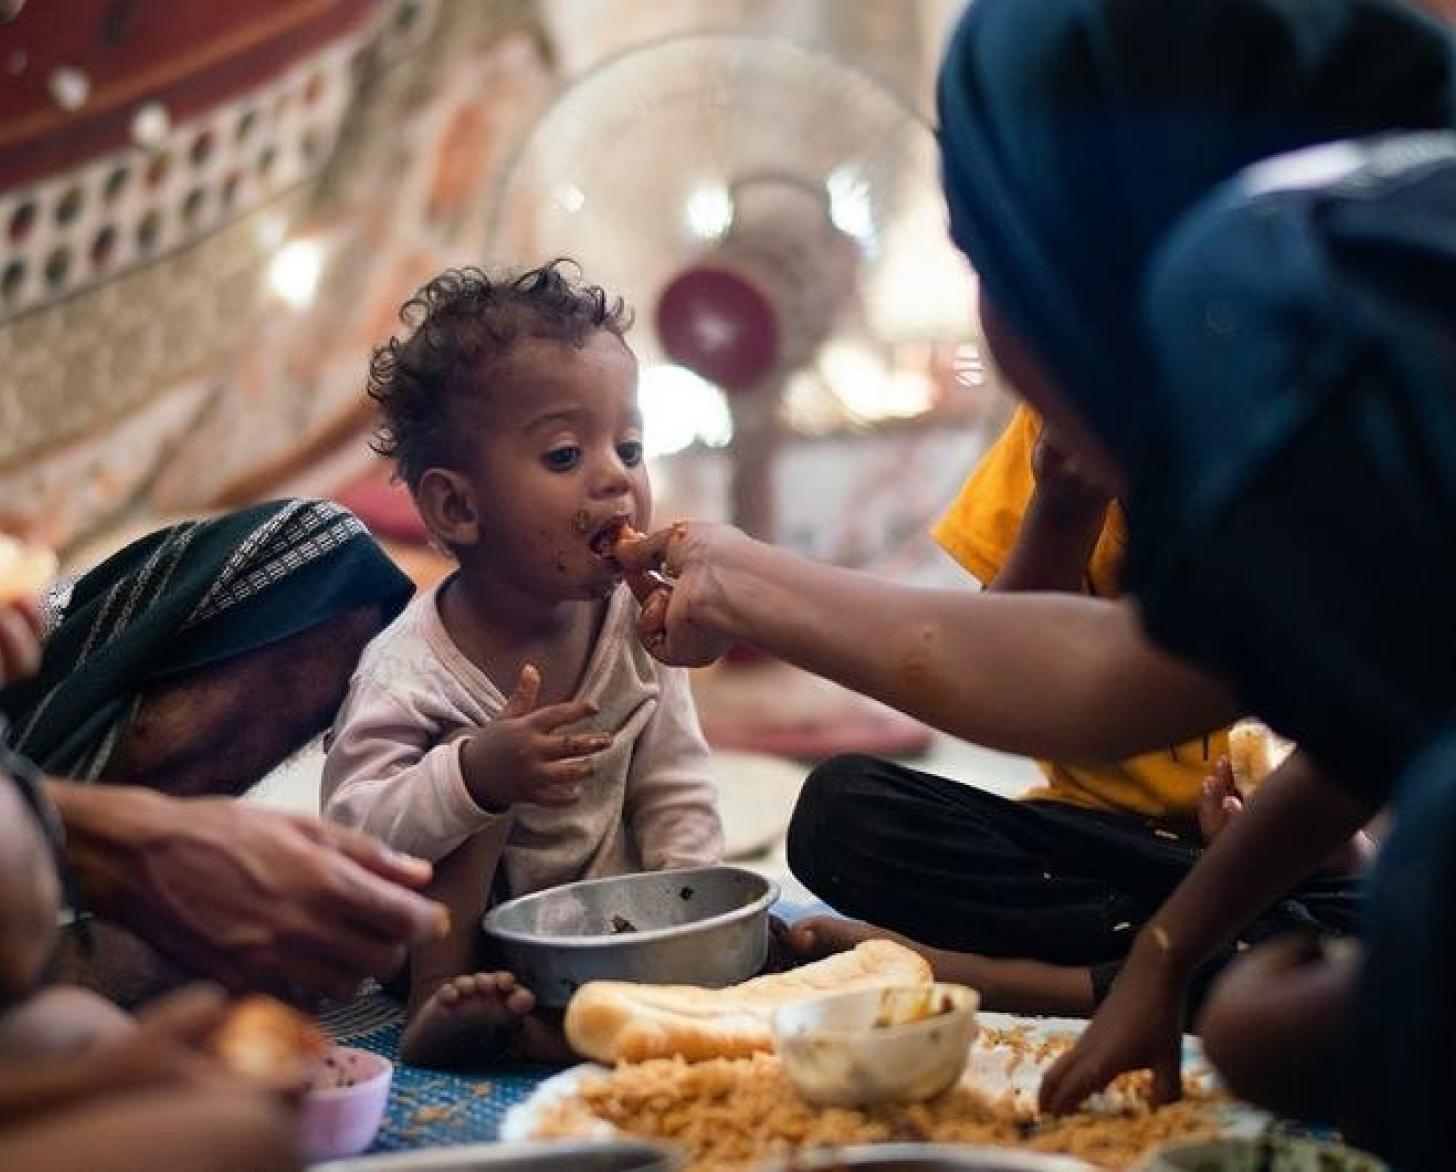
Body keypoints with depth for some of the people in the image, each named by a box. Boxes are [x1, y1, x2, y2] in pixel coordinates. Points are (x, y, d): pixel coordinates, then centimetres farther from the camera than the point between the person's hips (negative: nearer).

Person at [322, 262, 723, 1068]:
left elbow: (676, 799, -2)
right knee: (472, 772, -26)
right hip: (450, 934, -5)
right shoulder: (409, 669, -22)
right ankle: (439, 1005, -24)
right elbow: (350, 833, -30)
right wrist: (475, 774, -45)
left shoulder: (638, 626, -7)